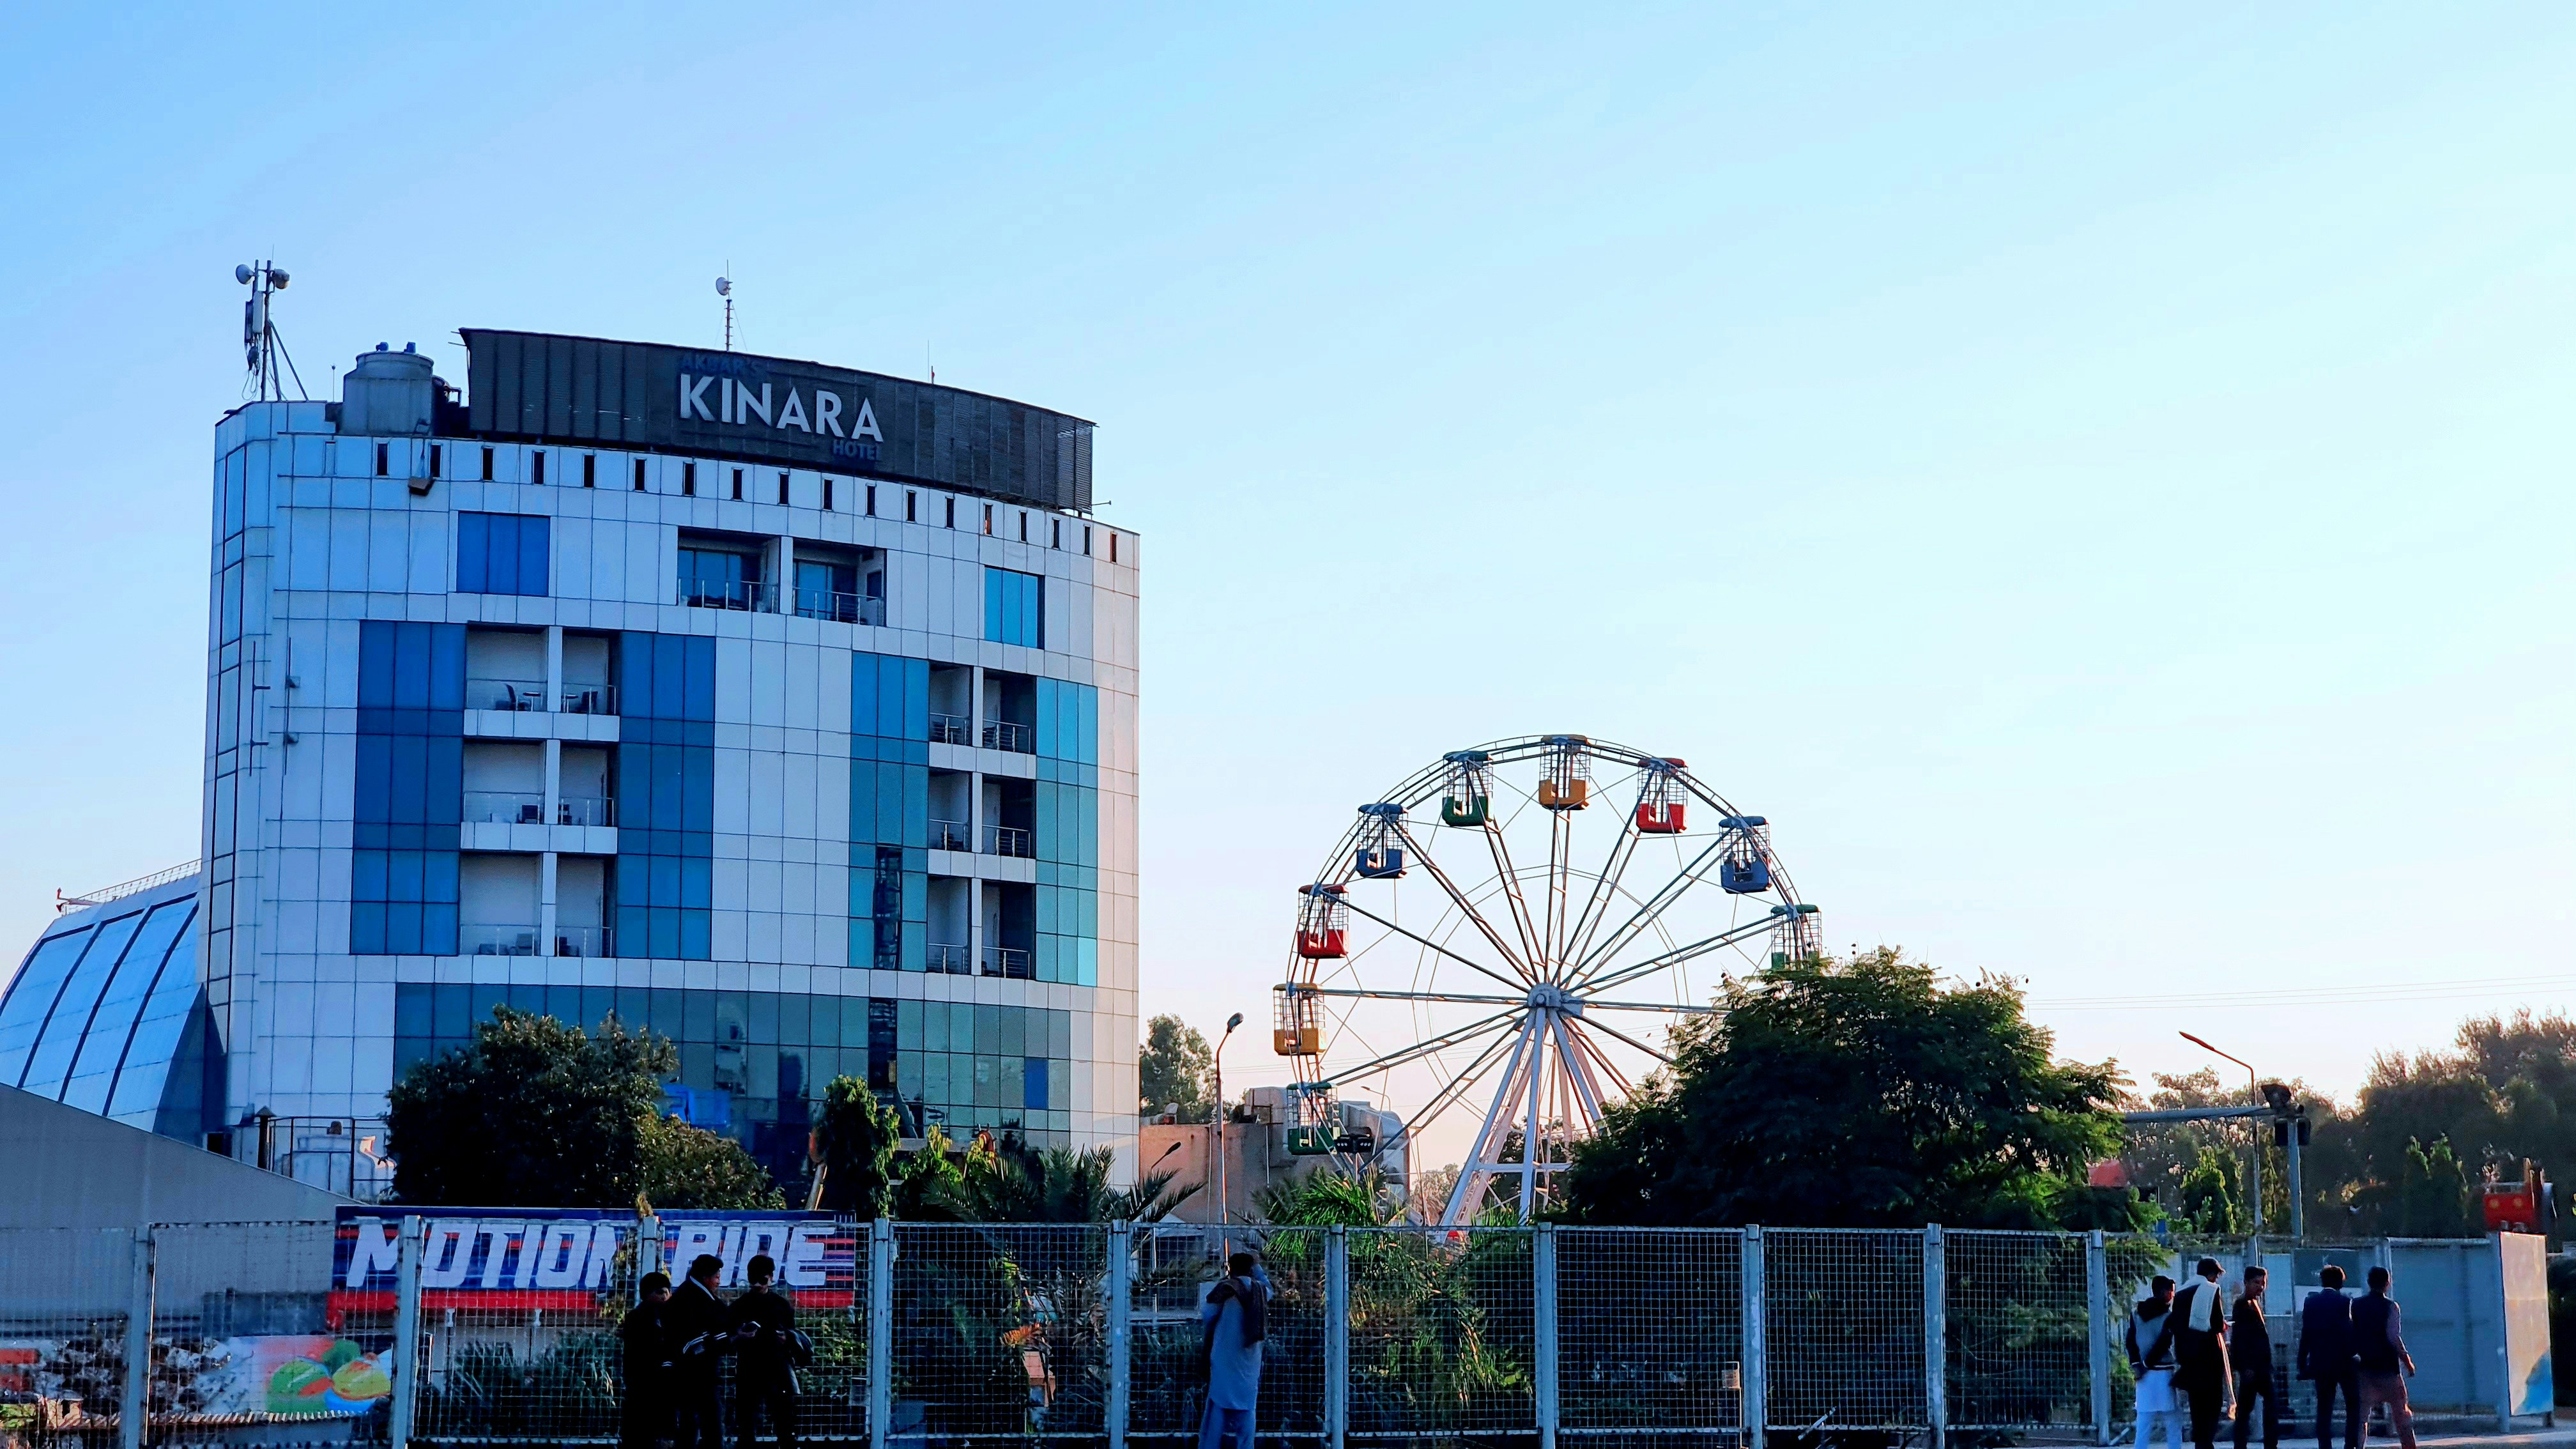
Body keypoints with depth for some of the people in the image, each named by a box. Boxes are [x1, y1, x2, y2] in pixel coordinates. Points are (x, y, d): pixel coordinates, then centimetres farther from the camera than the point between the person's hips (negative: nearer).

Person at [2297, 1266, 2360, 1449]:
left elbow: (2305, 1334, 5)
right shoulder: (2345, 1303, -8)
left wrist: (2302, 1364, 9)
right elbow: (2350, 1333, -12)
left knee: (2324, 1409, 7)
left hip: (2320, 1363, 3)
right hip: (2344, 1363, -3)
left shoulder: (2311, 1302, 4)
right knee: (2354, 1406, 6)